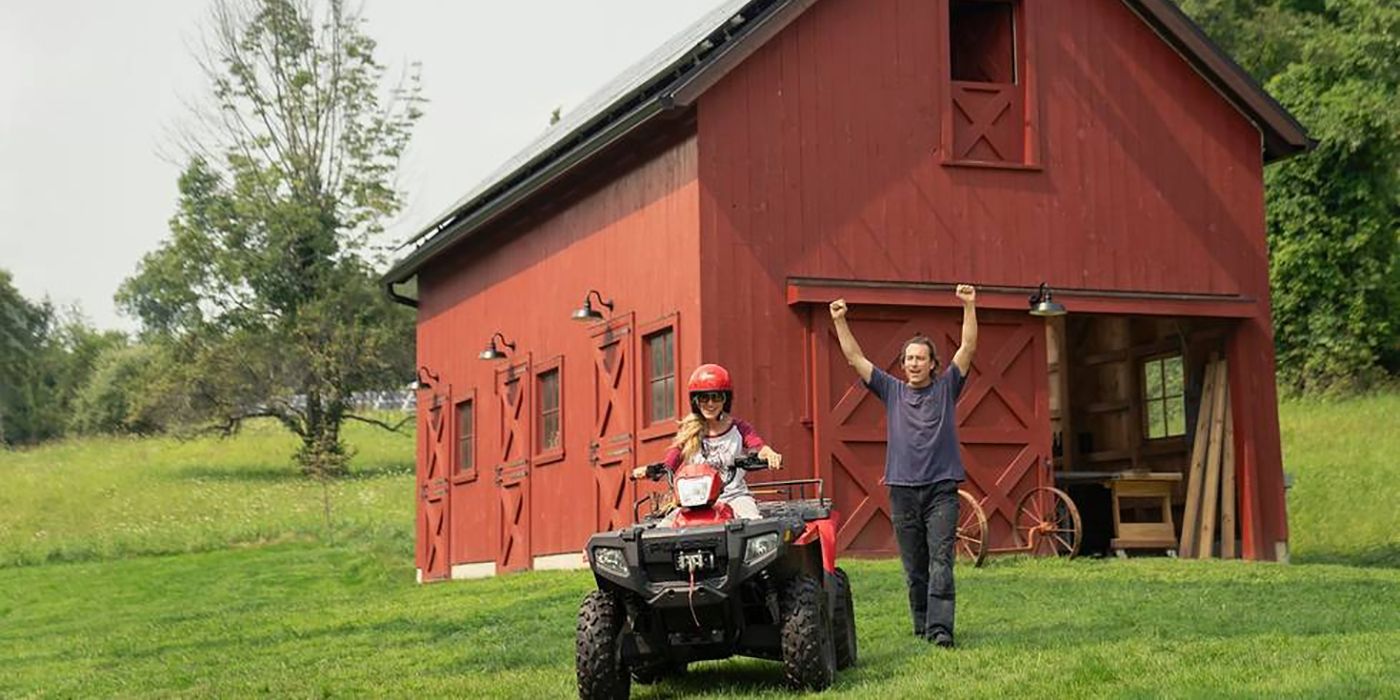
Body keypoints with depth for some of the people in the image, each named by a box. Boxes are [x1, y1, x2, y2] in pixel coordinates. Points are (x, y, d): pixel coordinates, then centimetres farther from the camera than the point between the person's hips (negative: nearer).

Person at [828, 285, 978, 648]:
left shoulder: (946, 387, 8)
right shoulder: (892, 390, 11)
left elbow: (968, 347, 0)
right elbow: (855, 357, 9)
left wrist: (969, 307, -10)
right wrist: (840, 322, 0)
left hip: (941, 489, -2)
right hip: (903, 490, 2)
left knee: (940, 562, -10)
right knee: (914, 567, 6)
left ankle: (940, 628, -16)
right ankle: (922, 627, 15)